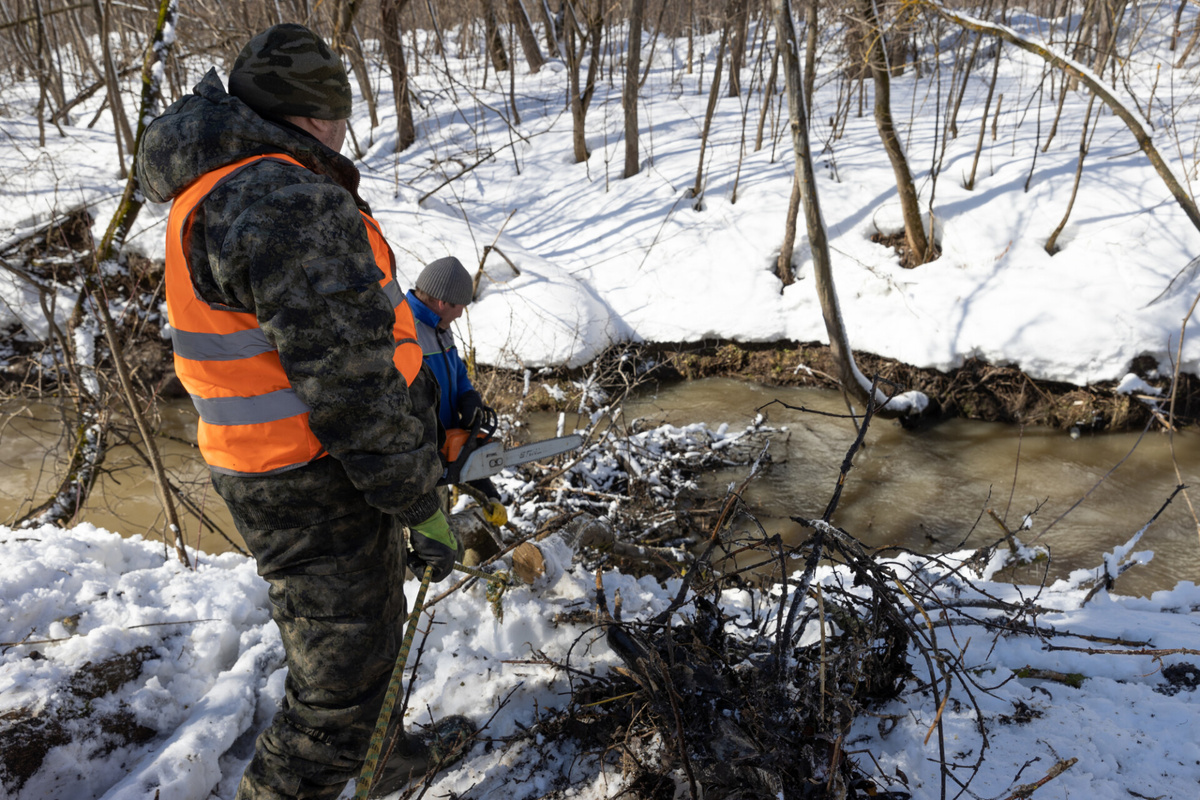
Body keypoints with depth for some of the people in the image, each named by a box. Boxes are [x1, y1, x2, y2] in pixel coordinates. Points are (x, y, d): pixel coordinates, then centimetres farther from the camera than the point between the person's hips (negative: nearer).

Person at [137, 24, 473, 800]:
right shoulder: (294, 205, -23)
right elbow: (349, 380, -25)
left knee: (371, 627, 27)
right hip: (319, 493, -11)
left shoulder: (211, 195, 11)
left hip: (268, 468, 11)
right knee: (341, 674, 5)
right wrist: (421, 502, -17)